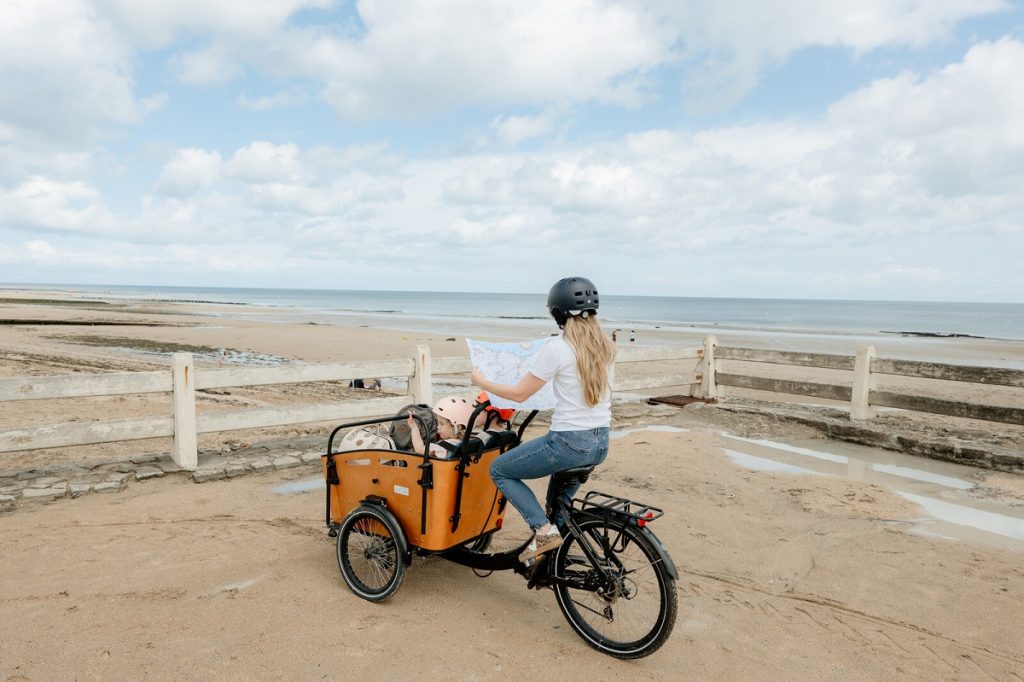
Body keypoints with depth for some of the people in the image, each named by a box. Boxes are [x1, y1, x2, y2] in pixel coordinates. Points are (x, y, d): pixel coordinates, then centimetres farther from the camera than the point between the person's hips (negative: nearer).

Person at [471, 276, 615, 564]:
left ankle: (544, 530, 1)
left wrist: (481, 382, 5)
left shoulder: (556, 349, -16)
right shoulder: (606, 347, 5)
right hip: (601, 443, 8)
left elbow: (519, 393, -10)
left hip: (569, 442, -7)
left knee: (499, 470, 11)